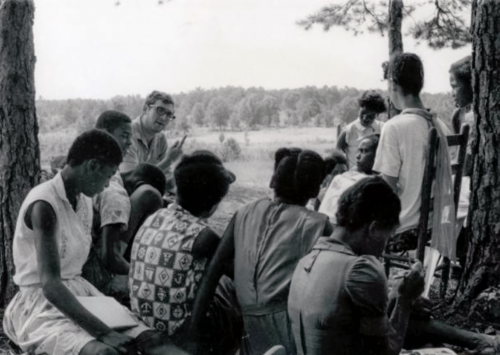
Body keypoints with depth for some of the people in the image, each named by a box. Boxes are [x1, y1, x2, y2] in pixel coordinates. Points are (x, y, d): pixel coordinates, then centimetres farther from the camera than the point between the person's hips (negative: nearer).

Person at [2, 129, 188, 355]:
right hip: (42, 303, -8)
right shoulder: (44, 204, -19)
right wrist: (103, 332, -31)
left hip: (80, 293, 8)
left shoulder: (84, 200, 9)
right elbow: (50, 285, -26)